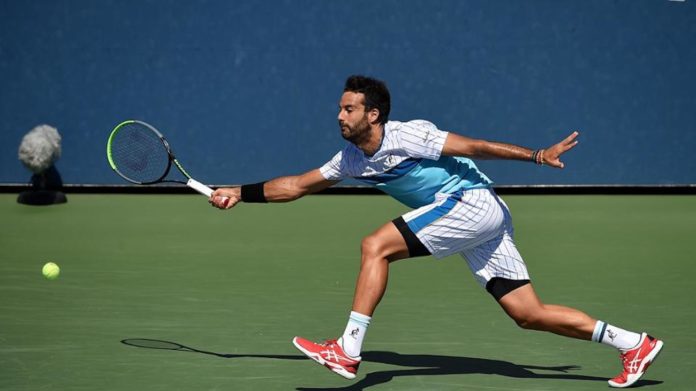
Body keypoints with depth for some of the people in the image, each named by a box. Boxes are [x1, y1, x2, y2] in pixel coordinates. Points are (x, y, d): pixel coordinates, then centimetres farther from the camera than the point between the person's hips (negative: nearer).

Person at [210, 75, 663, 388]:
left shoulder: (406, 136, -13)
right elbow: (297, 185, 20)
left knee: (376, 247, -14)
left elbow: (474, 146, -14)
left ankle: (348, 350, -15)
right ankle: (633, 343, 7)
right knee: (529, 313, 3)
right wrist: (241, 193, 17)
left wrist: (536, 155, -20)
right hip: (482, 219, 9)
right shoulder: (352, 159, 11)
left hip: (473, 201, -9)